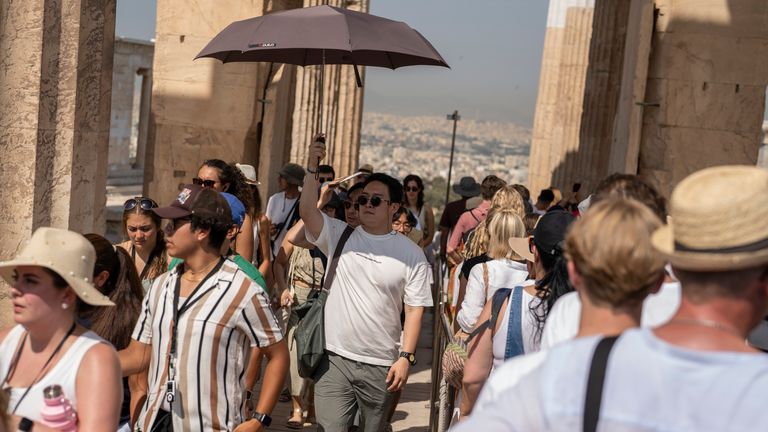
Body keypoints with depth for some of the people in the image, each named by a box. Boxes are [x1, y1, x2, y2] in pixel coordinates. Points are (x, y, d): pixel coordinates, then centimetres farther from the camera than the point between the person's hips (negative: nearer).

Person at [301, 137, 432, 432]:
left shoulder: (411, 253, 0)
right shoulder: (339, 236, 4)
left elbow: (415, 309, -2)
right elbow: (307, 211, -12)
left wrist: (406, 357, -8)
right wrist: (313, 167, -19)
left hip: (382, 366, 0)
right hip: (334, 359, 0)